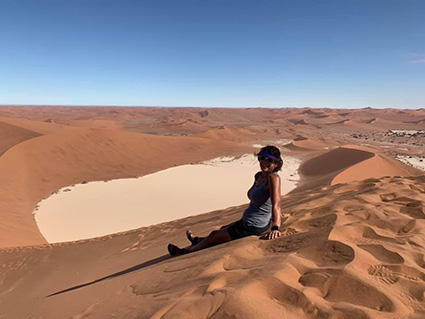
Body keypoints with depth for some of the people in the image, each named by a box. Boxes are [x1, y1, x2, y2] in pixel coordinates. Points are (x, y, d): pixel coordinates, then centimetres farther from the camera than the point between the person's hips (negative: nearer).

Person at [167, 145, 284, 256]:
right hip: (248, 222, 7)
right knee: (223, 229, 31)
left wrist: (275, 228, -44)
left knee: (214, 236, 10)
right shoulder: (258, 176, 2)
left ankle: (184, 252, 34)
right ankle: (198, 241, 59)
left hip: (252, 227, -7)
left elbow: (276, 204, -34)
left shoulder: (274, 178, -24)